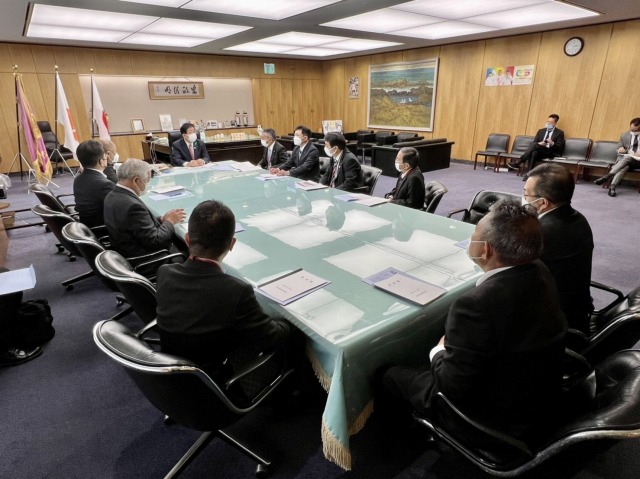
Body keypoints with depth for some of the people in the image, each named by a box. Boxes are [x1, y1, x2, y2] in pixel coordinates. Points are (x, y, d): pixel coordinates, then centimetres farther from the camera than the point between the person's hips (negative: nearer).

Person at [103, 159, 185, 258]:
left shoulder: (112, 196, 0)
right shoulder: (133, 206, -26)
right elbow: (154, 241, -22)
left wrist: (161, 219, 1)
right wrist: (169, 221, -8)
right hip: (143, 258, -9)